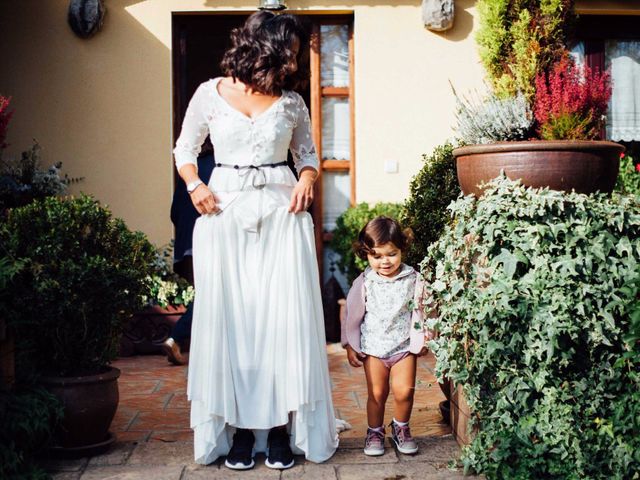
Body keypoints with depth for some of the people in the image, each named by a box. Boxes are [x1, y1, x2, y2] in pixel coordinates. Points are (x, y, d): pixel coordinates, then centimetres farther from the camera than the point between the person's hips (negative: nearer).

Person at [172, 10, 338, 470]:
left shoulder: (292, 101, 8)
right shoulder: (210, 94, 4)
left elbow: (308, 152, 19)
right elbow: (185, 149, 13)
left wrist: (308, 178, -2)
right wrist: (194, 186, -4)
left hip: (282, 211, 1)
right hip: (224, 212, -1)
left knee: (285, 317, -4)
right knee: (230, 317, -1)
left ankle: (281, 427, 5)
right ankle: (239, 428, 8)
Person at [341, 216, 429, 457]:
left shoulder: (413, 280, -6)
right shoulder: (364, 282, -6)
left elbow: (418, 312, 5)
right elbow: (352, 315, 2)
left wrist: (419, 341, 9)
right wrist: (350, 346, 5)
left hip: (403, 346, 0)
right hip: (373, 347, 0)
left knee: (404, 391, -3)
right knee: (377, 393, 4)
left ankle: (401, 428, 22)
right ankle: (375, 431, 24)